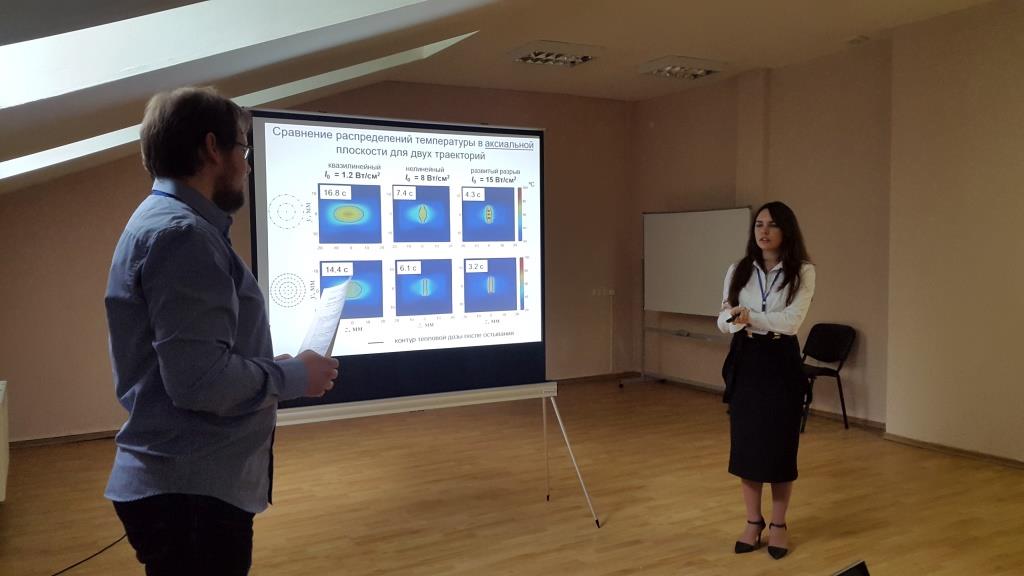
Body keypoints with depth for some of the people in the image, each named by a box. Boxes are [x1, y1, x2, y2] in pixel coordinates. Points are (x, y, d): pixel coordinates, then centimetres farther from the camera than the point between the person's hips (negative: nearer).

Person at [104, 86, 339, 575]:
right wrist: (295, 376, -12)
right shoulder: (180, 232, -19)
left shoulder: (167, 224, 14)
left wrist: (280, 369, 8)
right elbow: (200, 378, -26)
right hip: (191, 493, -10)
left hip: (190, 483, 10)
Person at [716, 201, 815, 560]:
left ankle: (778, 525, 21)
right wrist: (734, 319, -24)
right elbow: (723, 322, -2)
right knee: (745, 444, 6)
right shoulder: (738, 271, 5)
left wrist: (751, 317, -27)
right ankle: (753, 523, 23)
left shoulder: (802, 272, -4)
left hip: (780, 362, -3)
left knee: (780, 446, 3)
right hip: (744, 362, 3)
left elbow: (792, 321, -16)